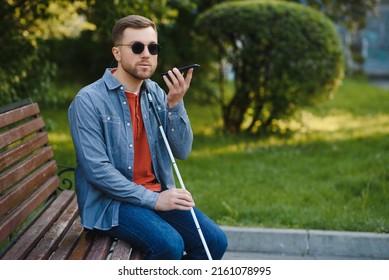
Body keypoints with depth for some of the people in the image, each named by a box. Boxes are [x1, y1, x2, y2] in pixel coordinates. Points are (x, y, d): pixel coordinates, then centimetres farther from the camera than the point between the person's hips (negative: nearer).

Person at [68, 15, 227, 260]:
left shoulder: (156, 94, 7)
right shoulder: (89, 101, -12)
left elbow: (182, 151, 1)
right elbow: (97, 170, -18)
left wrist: (175, 104, -14)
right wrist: (153, 199, -19)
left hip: (158, 194, 6)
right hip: (110, 202, -6)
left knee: (215, 241, -8)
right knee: (169, 244, -28)